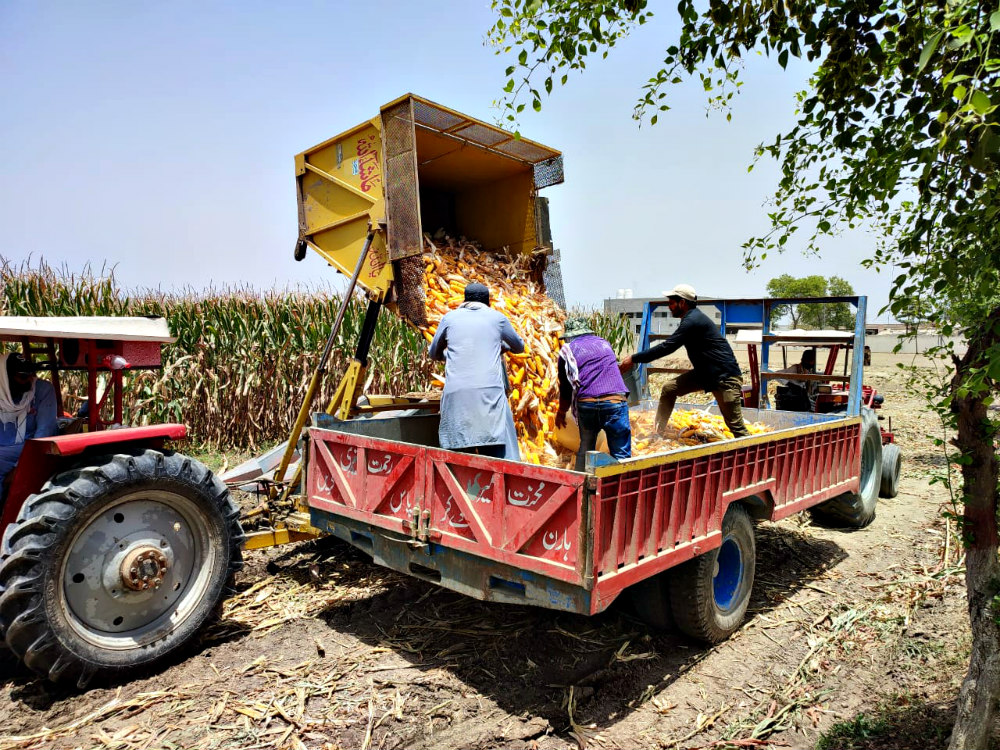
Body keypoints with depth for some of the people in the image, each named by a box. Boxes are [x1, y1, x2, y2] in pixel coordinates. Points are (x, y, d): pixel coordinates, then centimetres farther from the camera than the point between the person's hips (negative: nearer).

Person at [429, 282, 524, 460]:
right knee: (499, 453, -4)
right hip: (489, 390, -1)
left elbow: (434, 353, 31)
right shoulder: (497, 318, 16)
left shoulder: (450, 317, 18)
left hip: (456, 393, 1)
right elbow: (519, 347, 32)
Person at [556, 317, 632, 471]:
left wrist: (561, 412, 34)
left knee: (585, 449, 17)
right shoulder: (604, 343, 22)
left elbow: (565, 385, 18)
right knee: (621, 454, 2)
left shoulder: (568, 350, 13)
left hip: (586, 403, 0)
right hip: (615, 401, 0)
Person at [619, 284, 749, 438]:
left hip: (725, 376, -10)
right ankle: (658, 432, 11)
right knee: (669, 389, 5)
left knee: (735, 425, -7)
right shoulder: (692, 317, 12)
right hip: (704, 372, 10)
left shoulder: (692, 321, -19)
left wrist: (634, 359, -20)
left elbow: (667, 347, -23)